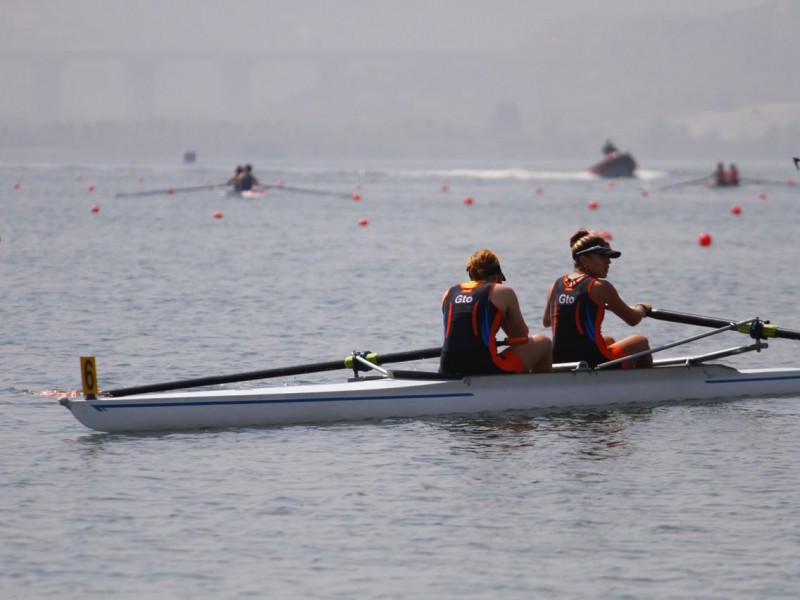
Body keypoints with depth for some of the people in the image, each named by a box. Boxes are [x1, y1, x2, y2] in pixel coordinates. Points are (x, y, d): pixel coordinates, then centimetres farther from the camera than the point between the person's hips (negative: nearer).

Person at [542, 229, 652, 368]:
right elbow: (633, 320, 0)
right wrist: (642, 308, 23)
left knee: (608, 340, 38)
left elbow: (546, 322, 25)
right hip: (592, 364, -7)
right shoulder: (599, 287, -10)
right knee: (641, 342, 18)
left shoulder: (556, 285, 7)